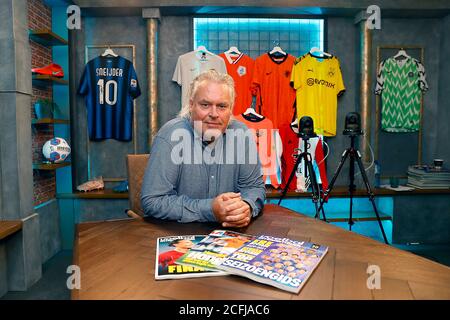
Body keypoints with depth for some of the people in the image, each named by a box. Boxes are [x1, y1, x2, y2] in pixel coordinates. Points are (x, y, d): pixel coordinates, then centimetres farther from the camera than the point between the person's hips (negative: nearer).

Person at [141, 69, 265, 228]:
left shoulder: (242, 134, -3)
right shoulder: (170, 136, -15)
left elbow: (254, 186, 4)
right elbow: (152, 202, -17)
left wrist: (247, 207, -18)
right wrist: (210, 210, -24)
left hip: (229, 233, 4)